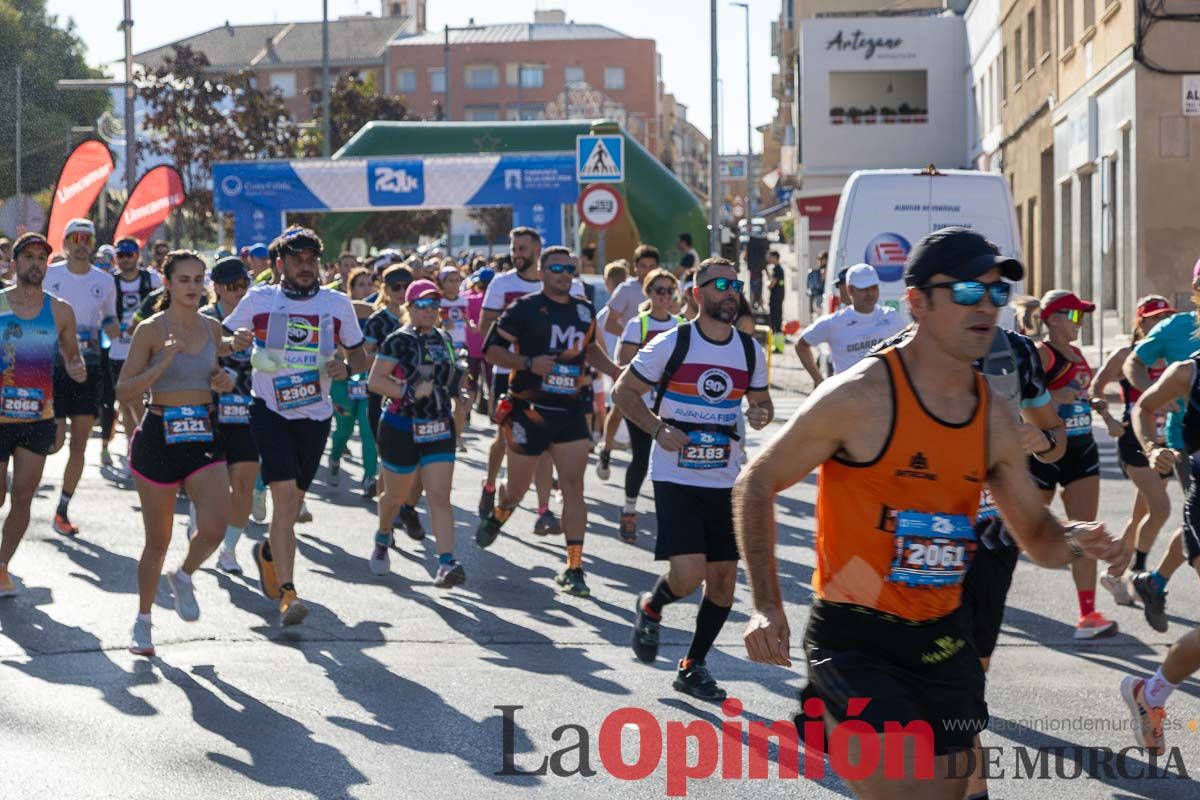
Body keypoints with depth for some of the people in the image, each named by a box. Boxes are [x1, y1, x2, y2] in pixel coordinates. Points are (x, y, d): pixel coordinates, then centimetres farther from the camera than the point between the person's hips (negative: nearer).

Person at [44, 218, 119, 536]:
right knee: (55, 440, -9)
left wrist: (111, 326, -4)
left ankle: (63, 510, 9)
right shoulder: (48, 276, 0)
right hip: (53, 363, -2)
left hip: (89, 365, 2)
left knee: (79, 445, -1)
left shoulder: (104, 281, 6)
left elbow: (110, 320, 18)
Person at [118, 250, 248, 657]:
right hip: (159, 436, -3)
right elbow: (123, 391, -11)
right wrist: (162, 364, -24)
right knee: (158, 540, 5)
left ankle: (184, 577, 17)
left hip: (204, 437, 3)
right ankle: (143, 621, 26)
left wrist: (224, 381, -1)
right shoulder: (151, 330, -8)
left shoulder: (212, 328, 6)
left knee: (214, 527, -16)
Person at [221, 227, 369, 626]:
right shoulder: (259, 300, -1)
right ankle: (288, 593, -19)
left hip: (315, 415, 3)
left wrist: (345, 367, -9)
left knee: (293, 500, 13)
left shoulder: (338, 304, 4)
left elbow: (360, 357, 13)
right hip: (270, 410, -3)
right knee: (285, 494, -18)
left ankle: (268, 552, 45)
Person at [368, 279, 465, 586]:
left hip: (439, 429, 4)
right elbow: (375, 380, -15)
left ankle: (447, 562, -18)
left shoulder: (444, 339, 10)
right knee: (395, 495, 13)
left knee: (440, 497, -9)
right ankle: (383, 538, 44)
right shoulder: (398, 340, -11)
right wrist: (410, 391, -22)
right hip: (401, 429, -4)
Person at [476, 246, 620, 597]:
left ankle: (573, 568, -5)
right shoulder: (524, 308, -5)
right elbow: (492, 350, -7)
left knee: (573, 486, -7)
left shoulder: (585, 311, 11)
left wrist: (614, 371, 13)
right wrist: (529, 363, -21)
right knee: (517, 487, 8)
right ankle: (497, 515, 45)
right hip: (529, 409, -3)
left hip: (570, 410, 3)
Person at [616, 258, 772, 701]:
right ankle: (650, 607, 18)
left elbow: (760, 400, 19)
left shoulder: (750, 350, 6)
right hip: (676, 477, -5)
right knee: (688, 575, -17)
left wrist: (761, 414, -5)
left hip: (726, 481, 5)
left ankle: (693, 666, 21)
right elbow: (624, 391, 0)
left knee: (724, 578, 4)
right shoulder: (671, 344, -8)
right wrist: (658, 429, -15)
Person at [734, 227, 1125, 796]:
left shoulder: (995, 419, 6)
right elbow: (756, 485, -5)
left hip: (942, 643, 7)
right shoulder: (861, 396, -13)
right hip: (853, 641, -6)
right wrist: (766, 607, -13)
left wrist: (1075, 542, -8)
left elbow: (1036, 536, 16)